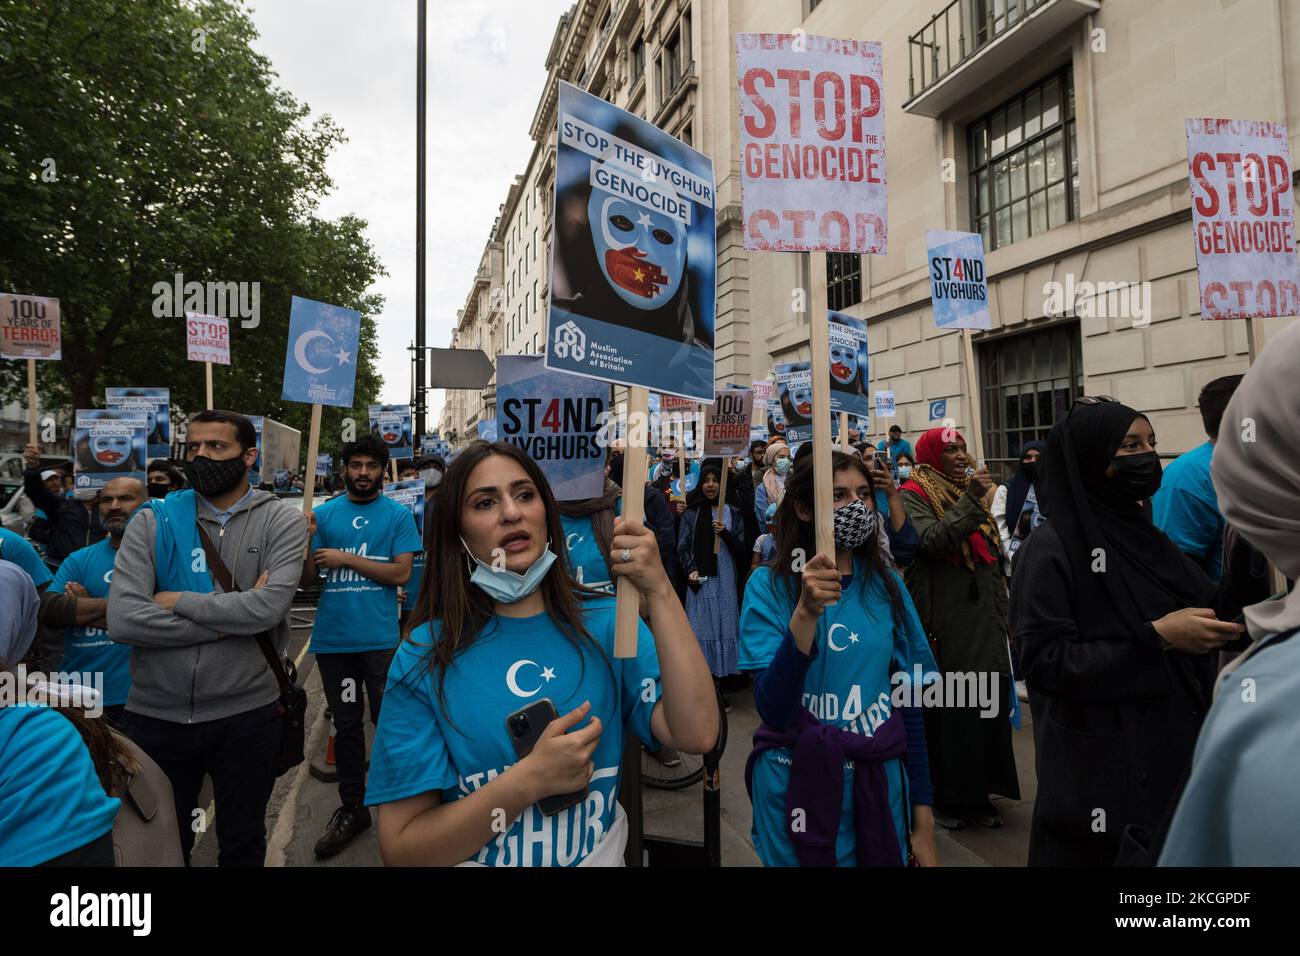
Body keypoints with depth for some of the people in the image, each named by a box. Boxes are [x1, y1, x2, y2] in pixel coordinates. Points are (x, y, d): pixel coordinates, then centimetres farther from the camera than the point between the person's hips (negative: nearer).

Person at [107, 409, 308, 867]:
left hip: (247, 714, -1)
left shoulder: (281, 519, -6)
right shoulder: (153, 521, -2)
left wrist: (179, 601, -13)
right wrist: (230, 620, -16)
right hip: (155, 715, 2)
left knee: (243, 845, 19)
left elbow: (269, 606, -21)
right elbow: (123, 621, -14)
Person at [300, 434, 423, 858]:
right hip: (332, 637, 3)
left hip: (380, 637, -3)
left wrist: (346, 558, -12)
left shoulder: (398, 515, 0)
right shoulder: (323, 514, 6)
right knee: (346, 724, 15)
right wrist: (305, 541, -14)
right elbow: (307, 578, 4)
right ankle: (351, 807, 28)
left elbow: (401, 572, -9)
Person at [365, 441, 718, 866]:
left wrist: (659, 590, -20)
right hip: (474, 857, -1)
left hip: (600, 856, 1)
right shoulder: (423, 657, -6)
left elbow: (696, 735, -15)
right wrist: (531, 779, -19)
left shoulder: (606, 623, -3)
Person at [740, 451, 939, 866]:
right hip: (797, 785, -3)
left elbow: (908, 702, 4)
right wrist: (806, 614, -35)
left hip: (881, 782, 3)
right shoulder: (769, 584, -12)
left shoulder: (887, 585, -1)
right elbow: (773, 710, -22)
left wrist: (923, 821, 6)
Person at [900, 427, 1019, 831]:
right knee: (945, 706, 0)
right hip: (943, 620, -7)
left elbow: (991, 556, 22)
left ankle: (977, 792, 21)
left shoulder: (971, 490, 17)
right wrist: (969, 501, -22)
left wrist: (1000, 612, 19)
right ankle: (942, 794, 14)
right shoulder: (914, 495, -5)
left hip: (981, 616, 7)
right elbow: (931, 541, -22)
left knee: (986, 703, 8)